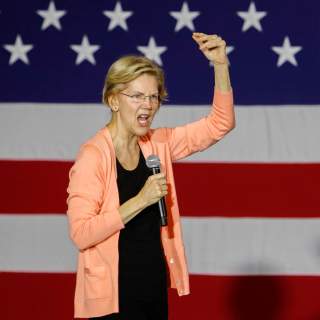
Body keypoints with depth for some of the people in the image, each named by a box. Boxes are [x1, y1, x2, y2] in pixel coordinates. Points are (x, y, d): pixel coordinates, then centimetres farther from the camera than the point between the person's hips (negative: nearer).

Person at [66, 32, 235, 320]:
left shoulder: (157, 144, 4)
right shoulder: (93, 156, -14)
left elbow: (220, 124, 3)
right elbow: (81, 233, -20)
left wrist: (220, 64, -8)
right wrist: (141, 200, -25)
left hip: (156, 286, 6)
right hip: (113, 296, -6)